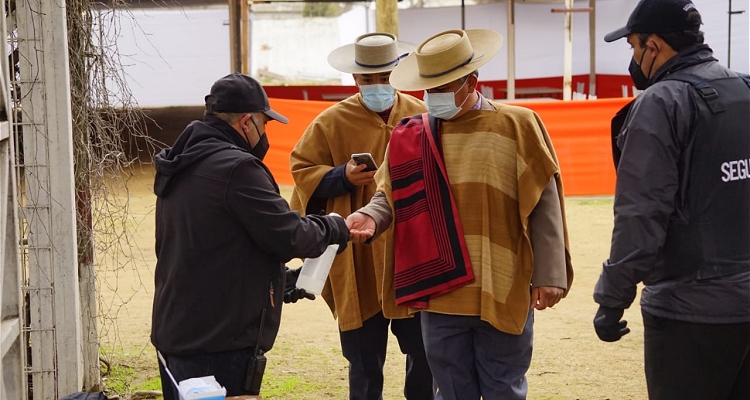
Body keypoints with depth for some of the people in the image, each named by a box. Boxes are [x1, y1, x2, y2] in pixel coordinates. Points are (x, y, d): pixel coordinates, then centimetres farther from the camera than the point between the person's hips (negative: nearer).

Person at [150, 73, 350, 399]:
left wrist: (280, 281, 16)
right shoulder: (237, 168, -17)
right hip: (221, 344, -10)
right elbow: (289, 236, -15)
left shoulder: (177, 169, 13)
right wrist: (335, 228, 4)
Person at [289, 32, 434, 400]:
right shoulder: (332, 122, -1)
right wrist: (343, 177, -15)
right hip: (359, 262, -2)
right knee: (364, 363, 6)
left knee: (426, 355, 7)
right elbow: (302, 170, 1)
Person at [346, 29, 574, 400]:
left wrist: (548, 275, -7)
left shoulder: (517, 126, -2)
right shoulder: (410, 135, 6)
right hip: (439, 295, 3)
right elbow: (391, 196, 10)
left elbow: (544, 206, -3)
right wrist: (369, 216, -13)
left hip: (503, 294, -3)